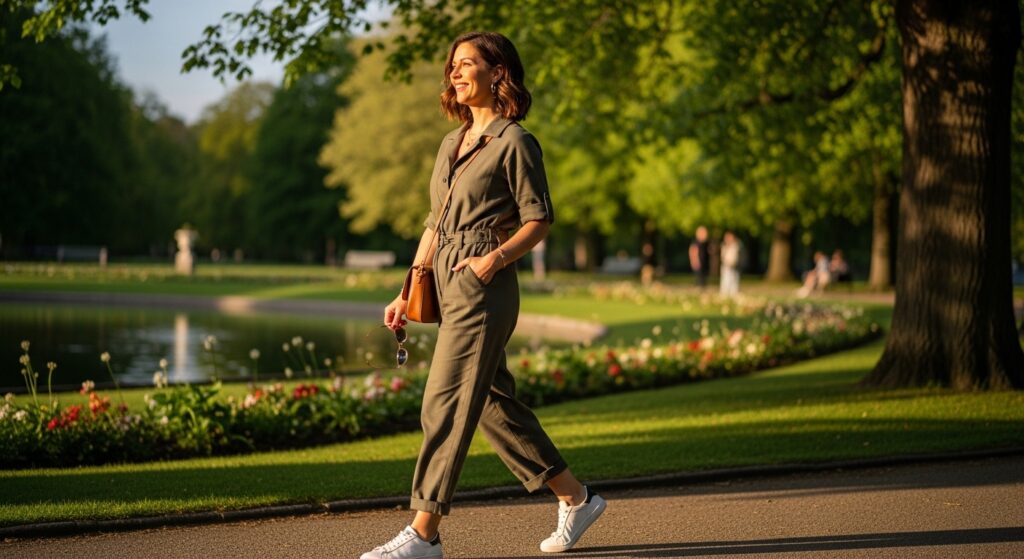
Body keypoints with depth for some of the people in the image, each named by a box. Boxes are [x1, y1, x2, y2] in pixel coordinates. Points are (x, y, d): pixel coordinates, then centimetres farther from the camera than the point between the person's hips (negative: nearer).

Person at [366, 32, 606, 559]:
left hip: (484, 288, -9)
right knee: (493, 403, 11)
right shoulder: (451, 144, 18)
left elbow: (538, 219, -7)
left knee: (445, 406, -11)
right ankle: (576, 498, 22)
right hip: (447, 286, 9)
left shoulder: (514, 142, -5)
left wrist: (496, 258, -22)